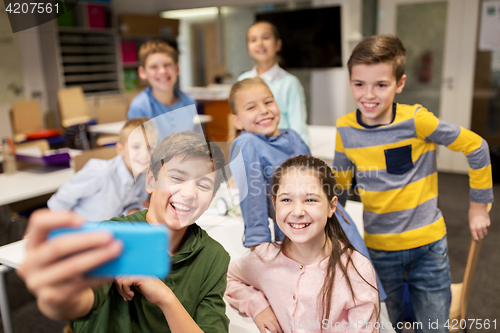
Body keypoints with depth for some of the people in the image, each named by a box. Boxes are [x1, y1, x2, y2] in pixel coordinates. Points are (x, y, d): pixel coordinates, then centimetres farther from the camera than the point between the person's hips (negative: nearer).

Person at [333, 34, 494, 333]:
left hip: (428, 244, -2)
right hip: (379, 248, 2)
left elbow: (476, 147, -7)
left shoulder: (416, 120, -17)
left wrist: (479, 205, 0)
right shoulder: (345, 130, -7)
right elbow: (339, 183, 6)